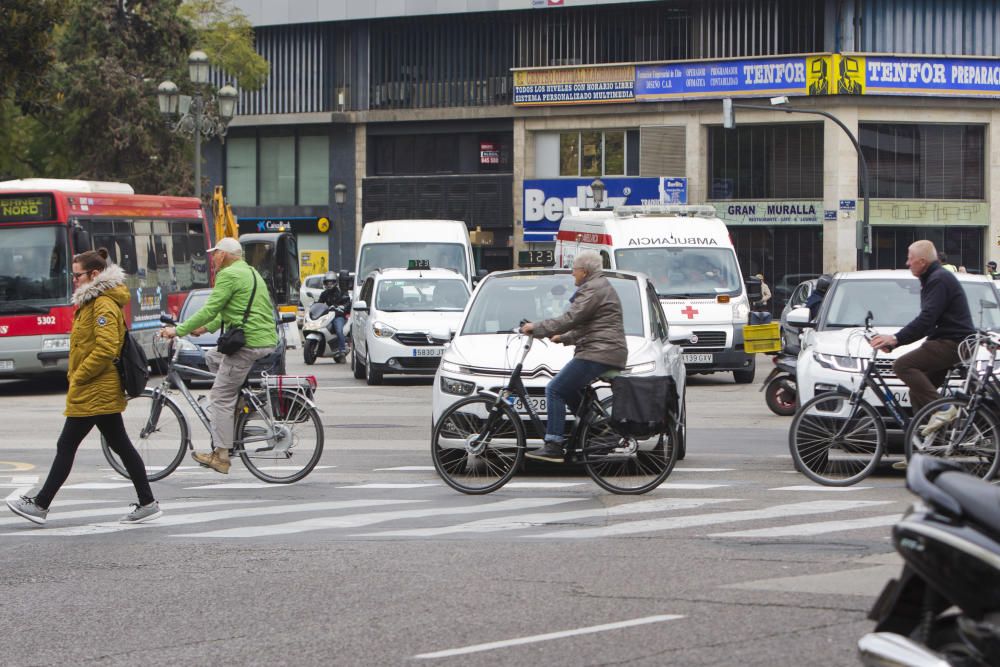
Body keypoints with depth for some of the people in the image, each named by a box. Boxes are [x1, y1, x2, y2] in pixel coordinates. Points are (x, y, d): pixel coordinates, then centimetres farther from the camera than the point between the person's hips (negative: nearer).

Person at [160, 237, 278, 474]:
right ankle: (240, 408, 18)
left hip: (248, 345, -10)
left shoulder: (229, 275, -9)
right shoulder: (250, 272, 22)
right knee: (212, 357, 26)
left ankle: (221, 456, -5)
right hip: (268, 341, 10)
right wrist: (207, 328, 32)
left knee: (221, 397, -4)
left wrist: (178, 330, -6)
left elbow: (210, 310, -13)